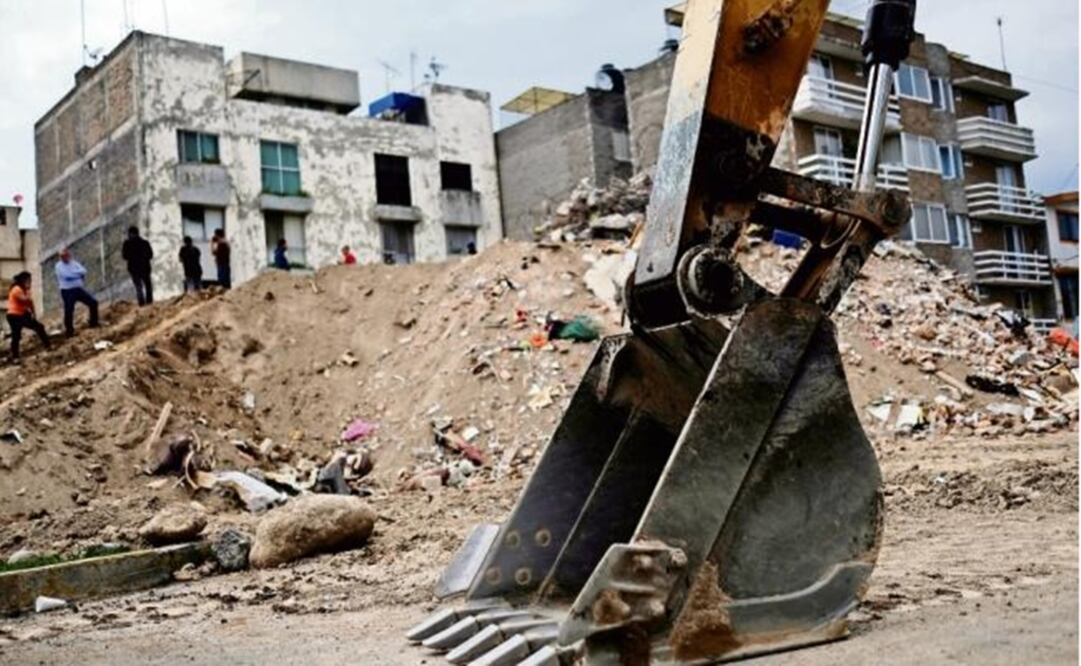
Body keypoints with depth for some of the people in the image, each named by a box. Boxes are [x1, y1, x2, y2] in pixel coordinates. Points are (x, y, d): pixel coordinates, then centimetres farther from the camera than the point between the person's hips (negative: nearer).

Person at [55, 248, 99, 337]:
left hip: (78, 289, 5)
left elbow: (83, 271, -4)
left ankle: (94, 323, 17)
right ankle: (69, 331, 3)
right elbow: (67, 275, -22)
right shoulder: (59, 266, -7)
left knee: (93, 303, 2)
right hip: (67, 291, -5)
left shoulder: (74, 263, 10)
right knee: (69, 311, -9)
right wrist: (78, 273, -7)